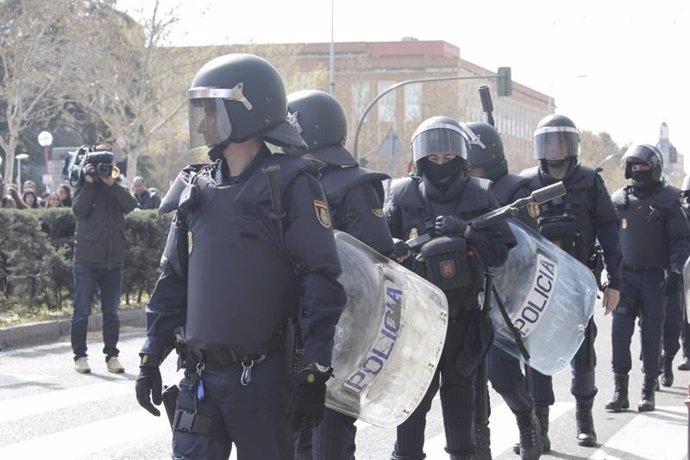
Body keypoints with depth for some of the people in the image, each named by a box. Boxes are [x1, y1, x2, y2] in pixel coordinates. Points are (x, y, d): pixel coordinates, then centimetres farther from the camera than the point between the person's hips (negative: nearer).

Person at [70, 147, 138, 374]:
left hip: (113, 263, 3)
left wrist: (111, 183, -16)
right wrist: (89, 182, -14)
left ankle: (111, 355, 13)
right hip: (87, 262, -2)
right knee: (82, 311, 1)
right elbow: (79, 210, -16)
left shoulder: (117, 191, 9)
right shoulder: (84, 190, 4)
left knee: (111, 313, 7)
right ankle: (80, 356, 8)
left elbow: (131, 205, -11)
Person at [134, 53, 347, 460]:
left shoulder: (290, 185, -8)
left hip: (262, 376, -5)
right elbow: (174, 279, 17)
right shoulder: (199, 189, 11)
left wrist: (314, 374, -15)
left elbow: (322, 284, -12)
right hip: (200, 376, 6)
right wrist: (151, 357, 13)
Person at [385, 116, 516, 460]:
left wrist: (466, 232, -17)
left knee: (459, 387, 12)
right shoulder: (403, 196, 0)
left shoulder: (481, 195, 2)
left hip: (464, 313, 1)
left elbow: (501, 250, -4)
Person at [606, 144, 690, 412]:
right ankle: (620, 390, 0)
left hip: (654, 277, -2)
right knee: (620, 332, -5)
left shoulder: (667, 199, -1)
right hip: (625, 275, 2)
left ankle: (648, 391, 9)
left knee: (651, 333, 1)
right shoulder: (618, 199, 8)